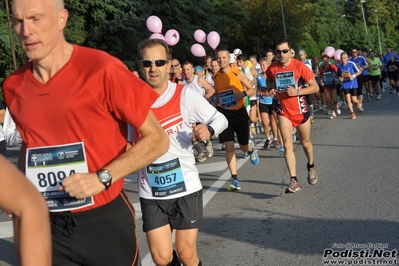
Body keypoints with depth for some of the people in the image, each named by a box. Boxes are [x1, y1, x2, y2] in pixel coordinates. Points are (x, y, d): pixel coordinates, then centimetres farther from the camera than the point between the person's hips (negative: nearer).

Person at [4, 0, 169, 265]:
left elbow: (157, 139, -11)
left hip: (105, 220, -3)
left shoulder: (101, 70, -15)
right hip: (47, 224, 4)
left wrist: (103, 178, -21)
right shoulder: (14, 87, 1)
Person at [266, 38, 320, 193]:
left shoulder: (299, 66, -14)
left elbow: (315, 87, -10)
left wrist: (297, 91, -22)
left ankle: (311, 166, 45)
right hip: (283, 112, 1)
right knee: (287, 146, -10)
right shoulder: (272, 69, -5)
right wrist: (271, 90, -6)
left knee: (305, 143, 16)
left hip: (301, 111, -1)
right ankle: (294, 180, -10)